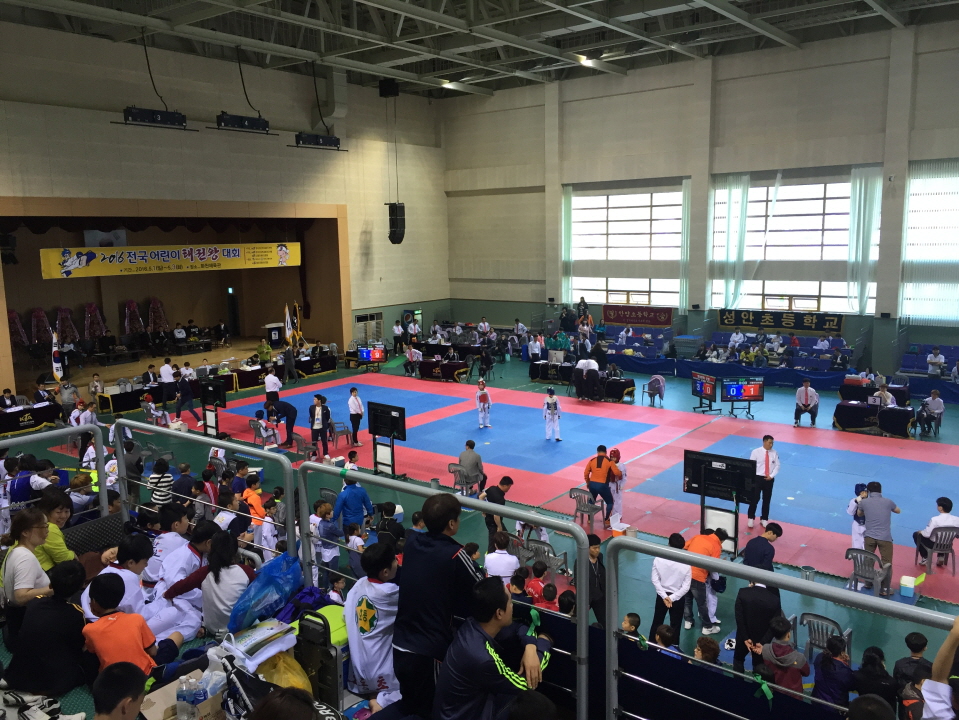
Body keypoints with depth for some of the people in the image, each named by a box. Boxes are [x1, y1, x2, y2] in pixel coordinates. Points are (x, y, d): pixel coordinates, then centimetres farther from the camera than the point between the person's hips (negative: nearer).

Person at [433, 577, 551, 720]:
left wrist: (530, 647, -17)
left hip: (475, 701, 7)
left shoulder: (474, 625, -12)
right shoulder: (481, 658, -34)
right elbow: (526, 684, -18)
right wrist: (543, 643, -7)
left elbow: (517, 629, 3)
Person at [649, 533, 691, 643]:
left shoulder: (658, 559, -17)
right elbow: (686, 587, -18)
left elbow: (655, 580, -13)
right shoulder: (686, 565, -21)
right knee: (675, 626, 14)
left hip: (661, 595, 2)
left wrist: (664, 596, -11)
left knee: (657, 622, 21)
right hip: (678, 598, -2)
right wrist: (672, 598, -14)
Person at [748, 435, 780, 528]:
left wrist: (771, 476, -10)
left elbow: (777, 466, 2)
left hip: (769, 479, 2)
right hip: (758, 478, -2)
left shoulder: (774, 453, -1)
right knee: (754, 498, 2)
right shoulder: (756, 452, -8)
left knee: (767, 500, 13)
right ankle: (751, 518, 20)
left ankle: (764, 519, 30)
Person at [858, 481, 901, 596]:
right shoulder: (888, 502, 0)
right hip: (885, 537, -1)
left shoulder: (864, 502, 2)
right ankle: (885, 589, 8)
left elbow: (859, 514, 22)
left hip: (869, 536, 1)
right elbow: (898, 511, 22)